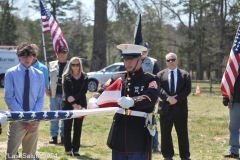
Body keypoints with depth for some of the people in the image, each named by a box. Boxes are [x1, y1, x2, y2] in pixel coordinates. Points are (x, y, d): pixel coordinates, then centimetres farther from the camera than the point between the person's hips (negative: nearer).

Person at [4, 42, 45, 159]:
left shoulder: (39, 75, 6)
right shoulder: (11, 73, -5)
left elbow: (40, 99, 6)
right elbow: (9, 98, -8)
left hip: (34, 120, 4)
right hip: (17, 119, -4)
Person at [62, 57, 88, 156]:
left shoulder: (84, 77, 5)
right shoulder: (66, 77, -1)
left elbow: (84, 91, -5)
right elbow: (66, 92, -9)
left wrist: (74, 98, -20)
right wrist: (74, 104, -20)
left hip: (81, 104, 2)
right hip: (68, 105, -2)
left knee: (78, 128, 4)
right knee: (67, 127, 0)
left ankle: (76, 149, 9)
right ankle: (68, 149, 6)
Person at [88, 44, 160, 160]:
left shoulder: (150, 79, -3)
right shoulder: (117, 78, 12)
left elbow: (151, 97, -22)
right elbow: (103, 92, 1)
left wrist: (132, 101, -43)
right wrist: (94, 100, -24)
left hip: (139, 136, -5)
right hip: (119, 134, 5)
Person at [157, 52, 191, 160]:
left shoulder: (185, 74, 8)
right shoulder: (160, 74, 8)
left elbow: (187, 89, -3)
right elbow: (158, 89, -6)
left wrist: (177, 98, -16)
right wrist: (168, 98, -20)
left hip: (180, 107, 0)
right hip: (165, 107, 0)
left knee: (182, 132, 3)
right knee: (165, 133, 4)